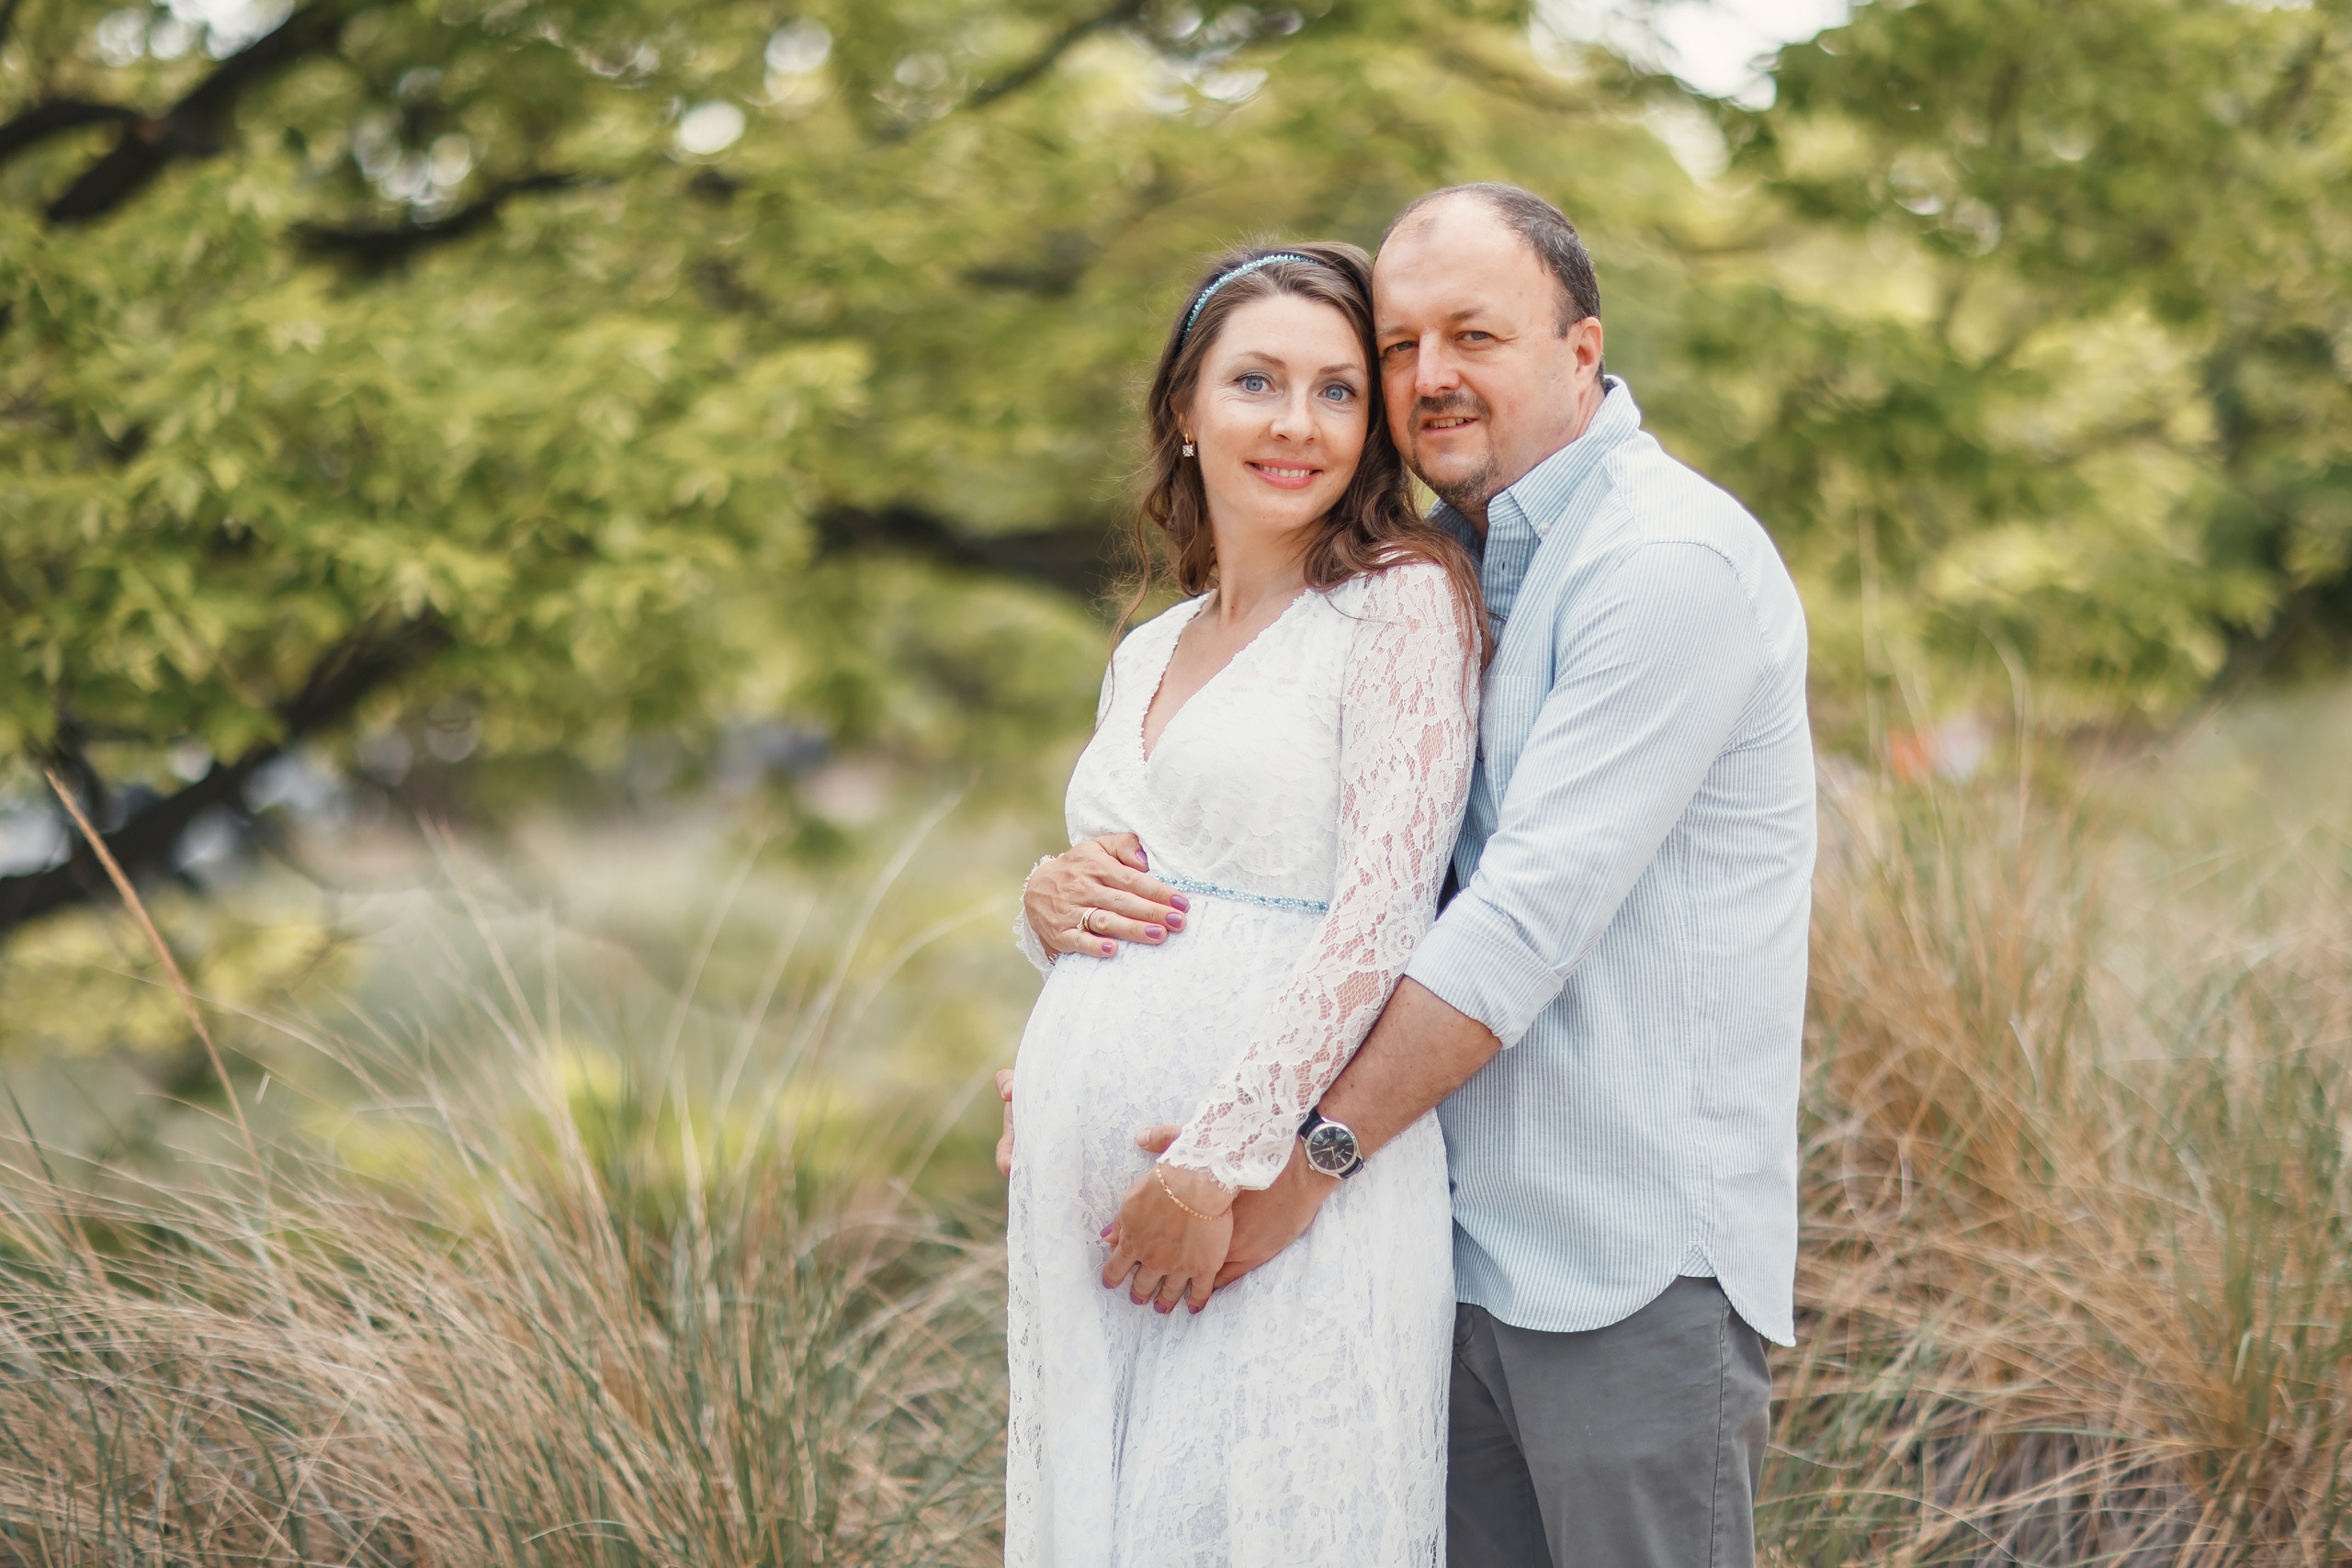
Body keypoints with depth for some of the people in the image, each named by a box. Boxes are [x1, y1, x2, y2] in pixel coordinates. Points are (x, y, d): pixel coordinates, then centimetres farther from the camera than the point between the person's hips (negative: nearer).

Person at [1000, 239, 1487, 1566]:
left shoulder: (1406, 600, -4)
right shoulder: (1147, 655, 18)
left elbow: (1381, 911, -13)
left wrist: (1222, 1159, -19)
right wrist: (1052, 908, 2)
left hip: (1286, 1182, -7)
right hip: (1086, 1191, 7)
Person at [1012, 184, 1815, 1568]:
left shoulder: (1669, 560, -13)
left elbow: (1535, 910, -20)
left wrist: (1312, 1155, -19)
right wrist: (1080, 883, -3)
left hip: (1638, 1273, -8)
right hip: (1465, 1248, 8)